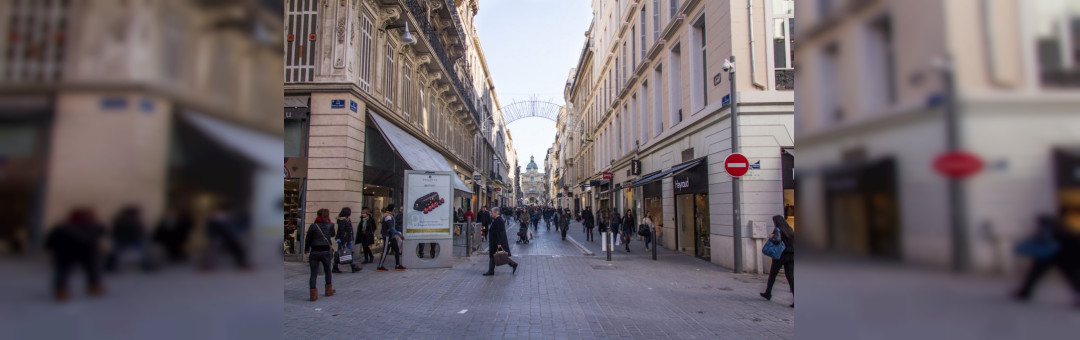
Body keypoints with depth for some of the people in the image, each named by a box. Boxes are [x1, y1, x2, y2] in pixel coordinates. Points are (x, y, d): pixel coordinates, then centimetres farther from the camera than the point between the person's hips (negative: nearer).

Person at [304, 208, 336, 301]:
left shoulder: (313, 226, -3)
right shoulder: (330, 225, 1)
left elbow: (308, 239, 2)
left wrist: (306, 249, 18)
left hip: (314, 252, -1)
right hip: (326, 252, 1)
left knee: (313, 274, 3)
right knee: (327, 271, 20)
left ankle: (313, 294, -3)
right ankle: (329, 290, 30)